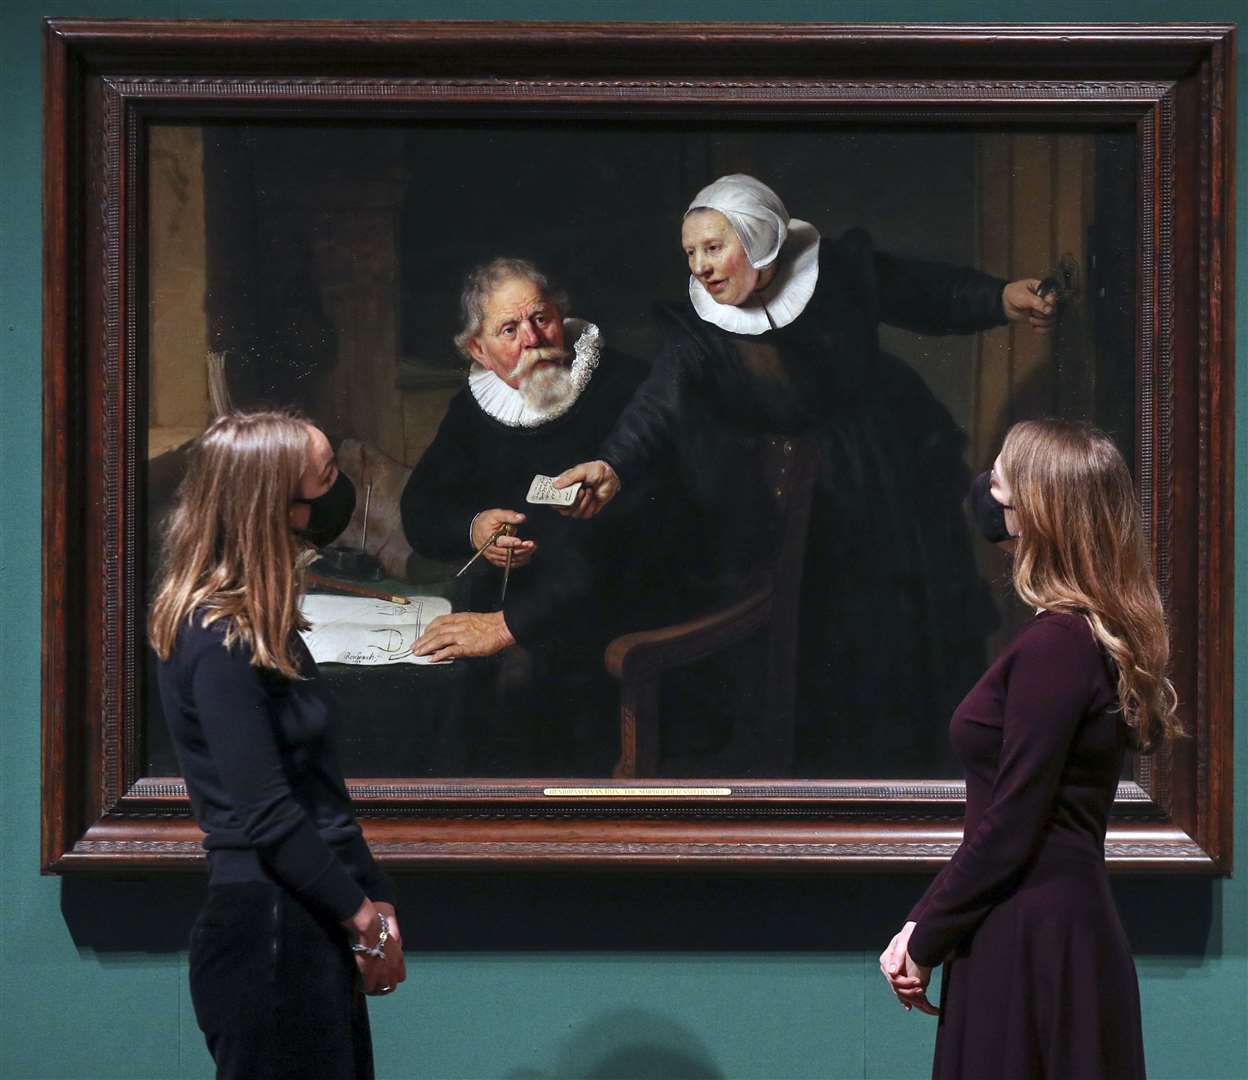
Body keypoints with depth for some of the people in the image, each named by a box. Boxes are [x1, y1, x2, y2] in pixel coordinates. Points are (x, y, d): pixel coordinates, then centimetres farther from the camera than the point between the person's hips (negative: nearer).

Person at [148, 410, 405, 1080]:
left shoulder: (259, 623, 12)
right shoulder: (220, 643, -17)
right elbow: (266, 816, -20)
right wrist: (366, 917, -12)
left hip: (308, 926, 9)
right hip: (268, 930, -9)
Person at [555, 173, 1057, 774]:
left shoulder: (842, 274, -10)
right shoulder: (699, 335, -16)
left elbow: (926, 293, 7)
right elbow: (659, 409, -34)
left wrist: (1001, 299, -4)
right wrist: (614, 467, -52)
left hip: (900, 488, 2)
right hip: (810, 534, -2)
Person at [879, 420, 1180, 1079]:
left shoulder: (1055, 644, -18)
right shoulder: (1095, 634, 11)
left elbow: (1010, 827, -19)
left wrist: (925, 940, -11)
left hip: (1030, 938, -9)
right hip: (1070, 920, 9)